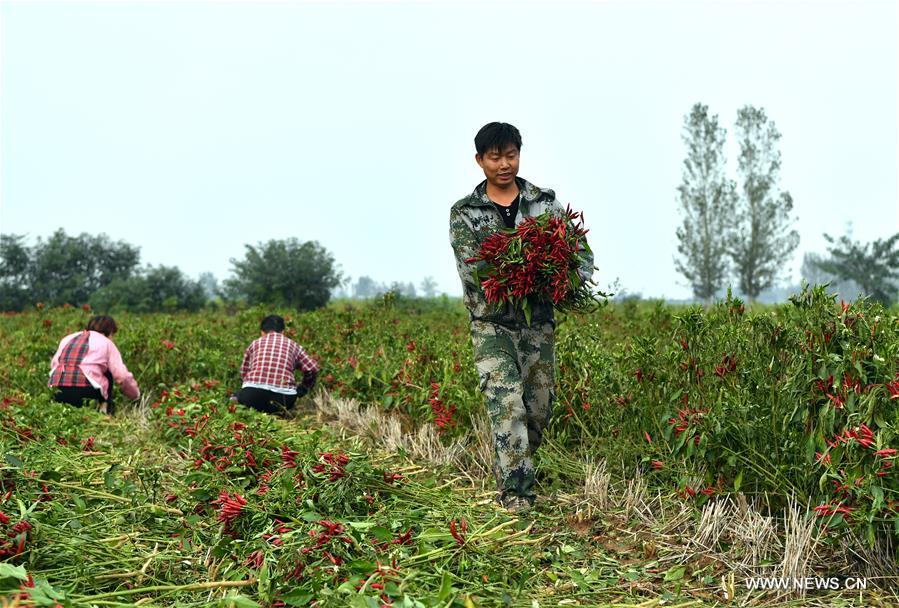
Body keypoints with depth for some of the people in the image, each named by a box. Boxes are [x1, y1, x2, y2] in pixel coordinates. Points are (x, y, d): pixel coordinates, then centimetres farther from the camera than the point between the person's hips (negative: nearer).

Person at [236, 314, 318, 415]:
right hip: (283, 398, 0)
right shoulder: (292, 345, 20)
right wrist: (301, 390, 25)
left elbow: (243, 372, 23)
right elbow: (313, 368, 10)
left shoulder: (255, 343, 21)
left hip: (253, 396, 0)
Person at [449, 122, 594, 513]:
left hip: (538, 322, 3)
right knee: (507, 404, -15)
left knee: (539, 407, 9)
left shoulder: (545, 203, 7)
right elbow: (470, 269, -11)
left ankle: (515, 473, 33)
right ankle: (514, 492, -11)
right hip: (492, 322, -3)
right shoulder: (464, 214, 1)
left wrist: (576, 277, -20)